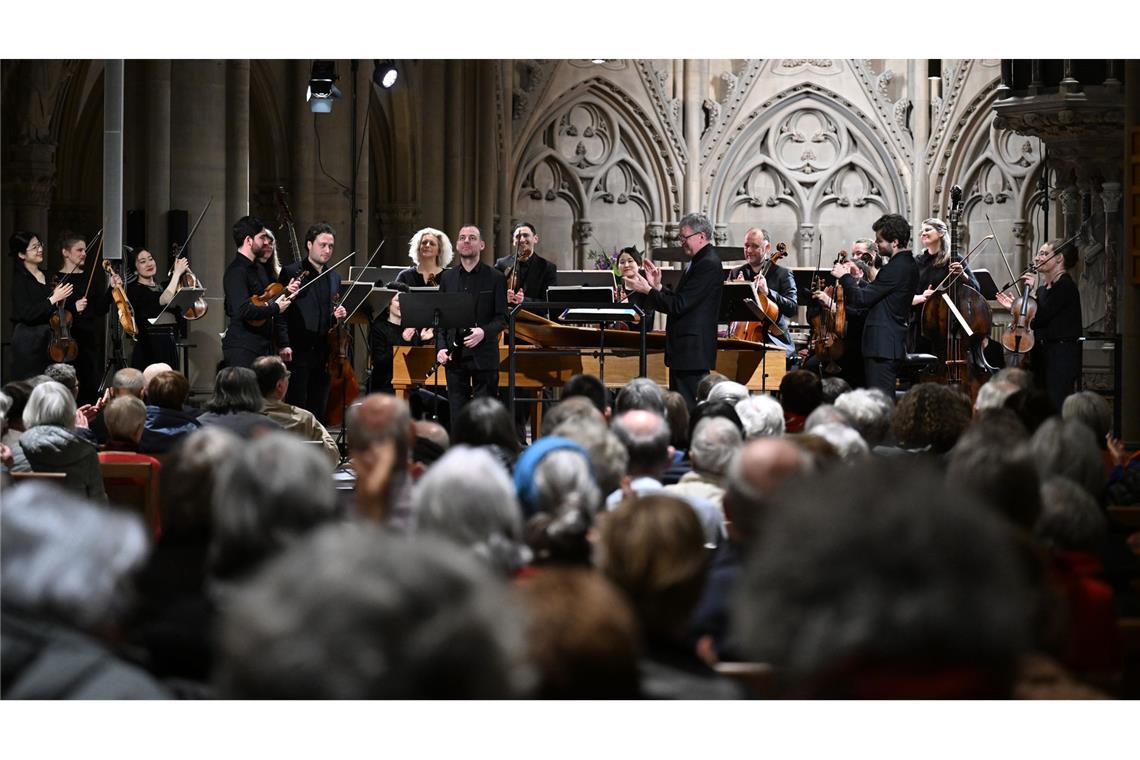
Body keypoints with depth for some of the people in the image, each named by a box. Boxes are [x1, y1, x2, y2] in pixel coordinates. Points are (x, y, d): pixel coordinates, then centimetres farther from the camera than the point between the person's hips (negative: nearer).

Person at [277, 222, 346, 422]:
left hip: (324, 354, 5)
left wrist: (339, 315, 4)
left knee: (318, 411, 5)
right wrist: (283, 344, -16)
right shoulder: (291, 272, -1)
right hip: (298, 352, -5)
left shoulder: (335, 278, 17)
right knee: (296, 408, -6)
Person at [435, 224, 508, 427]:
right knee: (457, 412, 4)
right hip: (454, 355, 3)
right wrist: (441, 348, -3)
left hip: (484, 356, -3)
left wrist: (484, 332, -21)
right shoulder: (447, 277, 12)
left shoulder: (495, 277, 1)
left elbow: (502, 318, -2)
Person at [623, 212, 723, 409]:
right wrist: (657, 286, 7)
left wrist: (647, 290, -13)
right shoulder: (699, 262, 17)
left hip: (692, 351, -11)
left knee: (688, 408, -11)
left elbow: (679, 305, -21)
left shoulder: (708, 265, -17)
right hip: (684, 349, 11)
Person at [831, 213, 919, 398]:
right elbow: (875, 293, 21)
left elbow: (861, 299, -17)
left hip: (882, 346, -11)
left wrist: (844, 277, -3)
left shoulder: (896, 268, -19)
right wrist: (854, 280, 13)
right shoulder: (908, 264, 13)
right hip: (893, 342, 11)